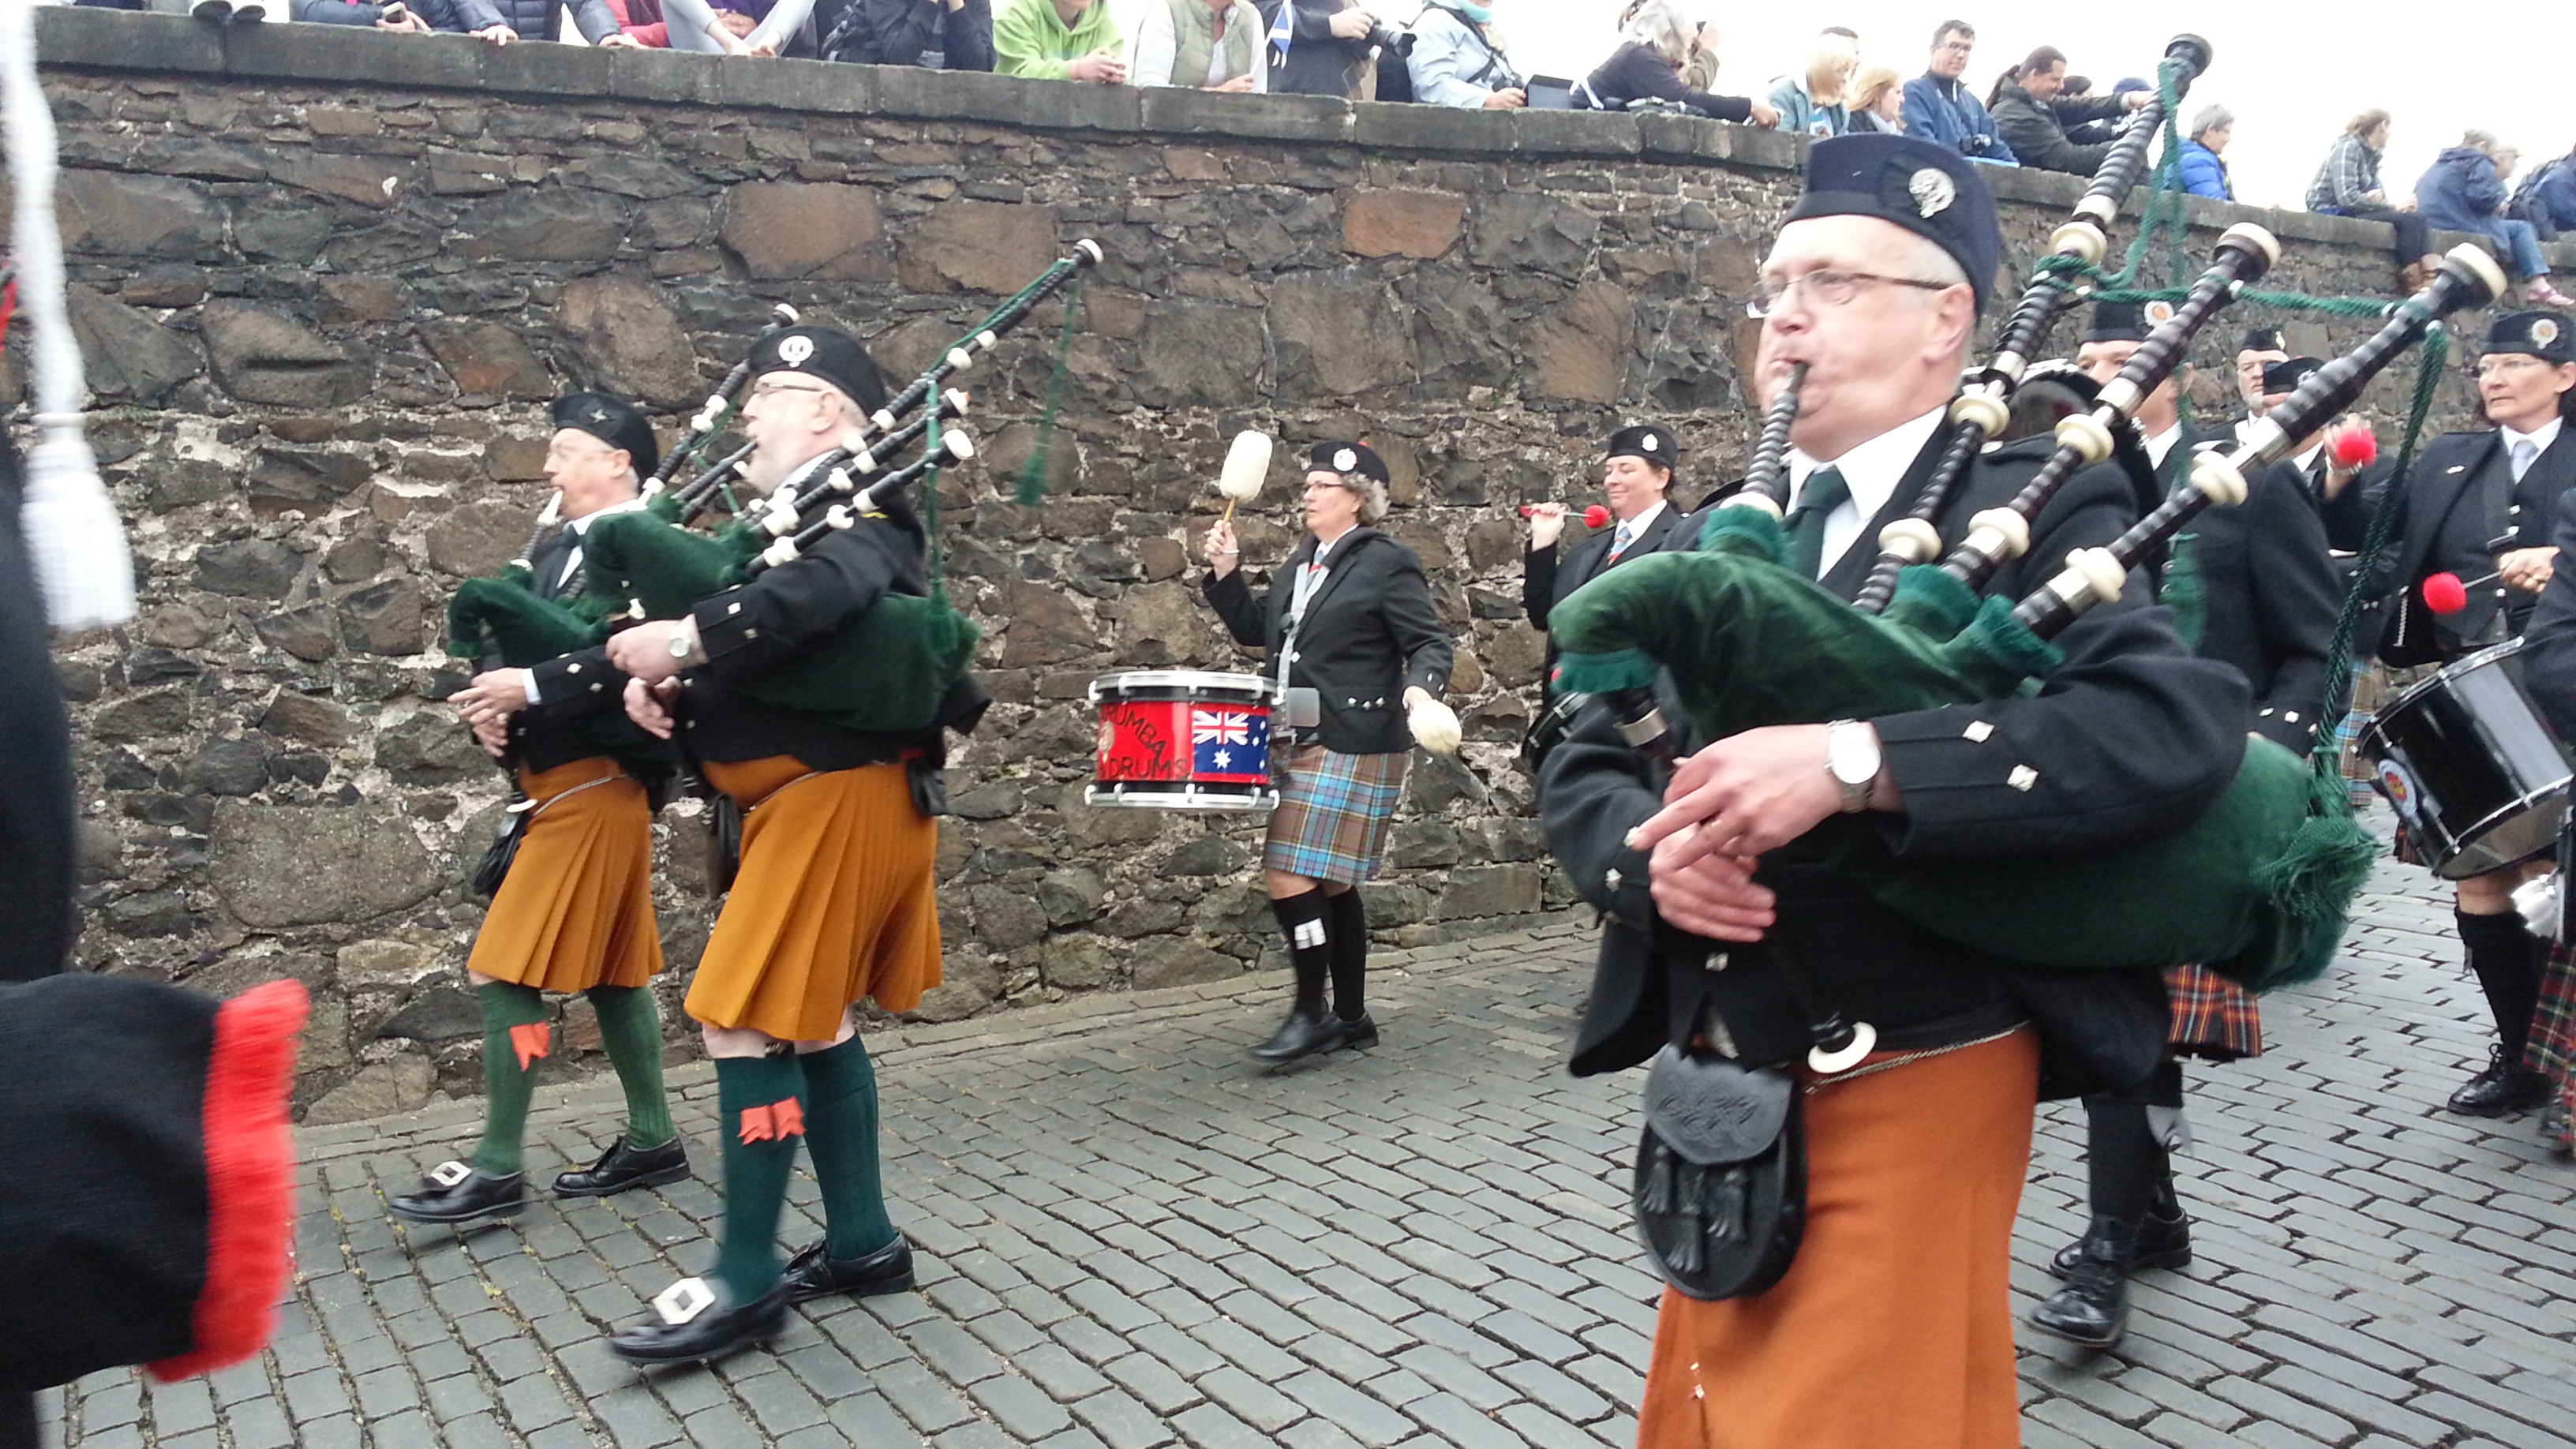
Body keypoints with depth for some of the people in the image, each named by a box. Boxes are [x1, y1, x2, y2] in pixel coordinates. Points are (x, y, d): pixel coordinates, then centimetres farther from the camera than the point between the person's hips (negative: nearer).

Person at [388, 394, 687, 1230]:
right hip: (561, 785, 9)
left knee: (502, 974, -7)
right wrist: (491, 703, -7)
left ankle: (497, 1170, 2)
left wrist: (532, 688, -25)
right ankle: (652, 1141, 23)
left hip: (591, 788, -9)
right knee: (607, 971, 13)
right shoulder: (559, 549, 15)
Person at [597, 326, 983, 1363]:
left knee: (748, 1024, -7)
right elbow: (732, 648, 10)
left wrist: (685, 638, -31)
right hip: (818, 801, 10)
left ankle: (746, 1282, 2)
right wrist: (656, 677, -10)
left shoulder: (857, 509, -11)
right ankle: (863, 1242, 24)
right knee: (814, 1021, 14)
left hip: (839, 801, -10)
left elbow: (829, 592, -35)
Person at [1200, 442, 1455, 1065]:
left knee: (1289, 878, -12)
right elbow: (1257, 630, 18)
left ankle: (1310, 1013, 0)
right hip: (1303, 745, 9)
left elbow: (1429, 642, -11)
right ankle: (1351, 1017, 23)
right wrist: (1226, 571, 6)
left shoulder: (1386, 562, -9)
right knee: (1329, 885, 13)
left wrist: (1419, 688, -29)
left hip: (1352, 749, -9)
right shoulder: (1301, 563, 15)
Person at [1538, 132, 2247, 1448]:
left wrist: (1853, 761, -31)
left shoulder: (2038, 513, -6)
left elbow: (2183, 723, -23)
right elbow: (1581, 772, 9)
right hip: (1716, 1091, 6)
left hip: (1913, 1088, -5)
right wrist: (1650, 852, -15)